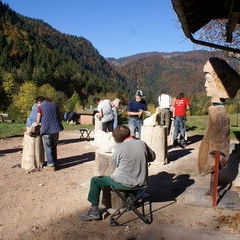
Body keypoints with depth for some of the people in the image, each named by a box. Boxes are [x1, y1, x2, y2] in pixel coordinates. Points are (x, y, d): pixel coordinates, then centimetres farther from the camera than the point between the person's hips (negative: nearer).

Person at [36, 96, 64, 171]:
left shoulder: (40, 107, -5)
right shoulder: (54, 105, 10)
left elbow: (38, 121, -5)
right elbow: (59, 117, 14)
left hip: (47, 130, -5)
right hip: (56, 129, 5)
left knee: (48, 148, 5)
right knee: (54, 147, 18)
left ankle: (51, 165, 6)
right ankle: (55, 162, 25)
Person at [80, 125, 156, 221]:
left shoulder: (119, 147, -16)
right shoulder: (142, 144, -4)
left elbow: (115, 164, 0)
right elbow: (152, 157, 12)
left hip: (125, 183, -6)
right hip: (141, 182, 6)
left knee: (95, 181, 9)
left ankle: (94, 211, 12)